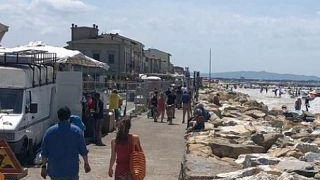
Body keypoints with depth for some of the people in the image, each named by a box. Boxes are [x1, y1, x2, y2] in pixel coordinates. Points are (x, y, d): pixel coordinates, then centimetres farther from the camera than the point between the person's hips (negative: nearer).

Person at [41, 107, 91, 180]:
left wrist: (44, 166, 8)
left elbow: (44, 152, 1)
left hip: (54, 170, 2)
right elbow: (83, 150, 0)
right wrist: (86, 163, 11)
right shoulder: (76, 131, -4)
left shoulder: (50, 131, 0)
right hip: (71, 170, -2)